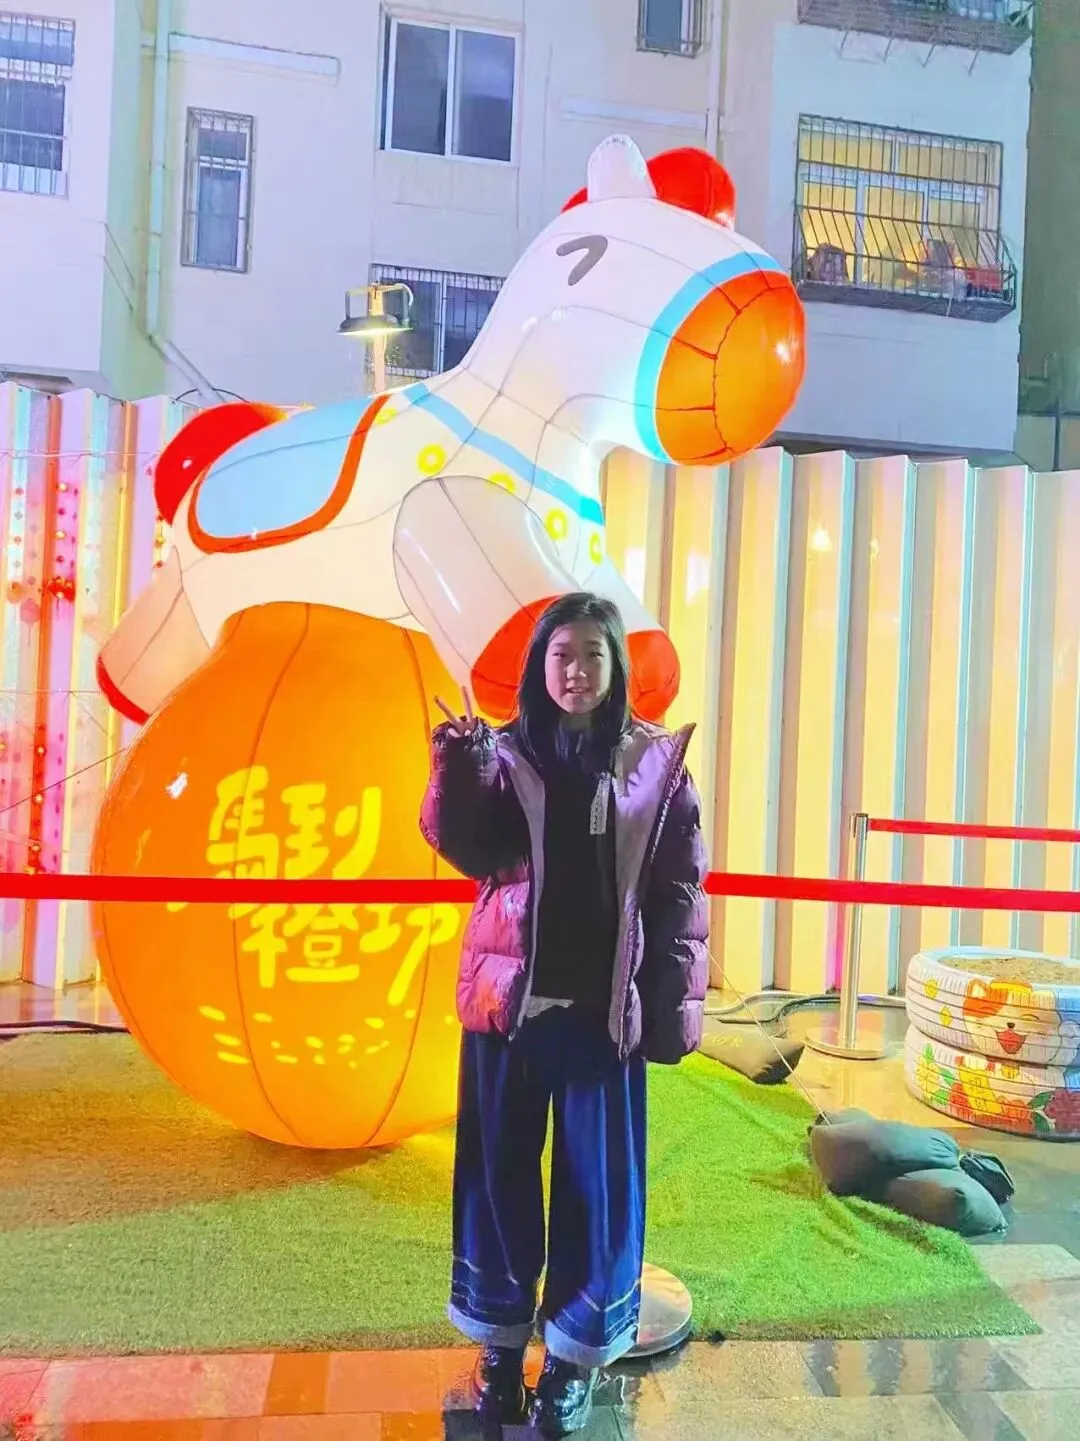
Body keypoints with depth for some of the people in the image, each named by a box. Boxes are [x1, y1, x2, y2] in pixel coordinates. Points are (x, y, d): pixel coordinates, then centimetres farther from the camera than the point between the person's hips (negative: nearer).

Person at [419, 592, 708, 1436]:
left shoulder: (656, 761, -1)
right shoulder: (506, 753, 1)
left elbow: (681, 890, 0)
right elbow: (464, 849, -11)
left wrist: (673, 1007, -4)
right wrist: (460, 762, -26)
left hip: (605, 1006, -1)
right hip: (511, 996, 1)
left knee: (597, 1178, 10)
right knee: (499, 1170, 13)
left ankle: (577, 1354, 31)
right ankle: (501, 1341, 33)